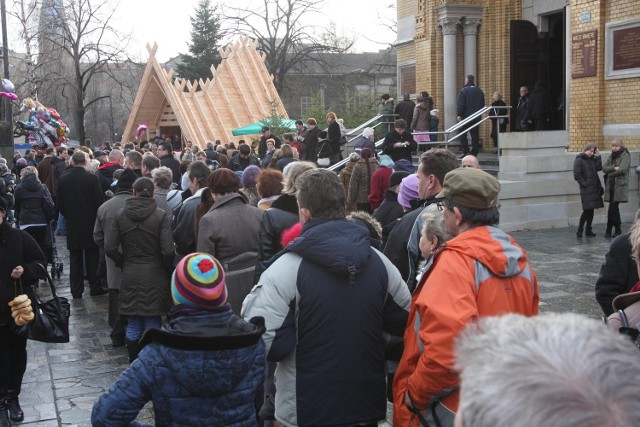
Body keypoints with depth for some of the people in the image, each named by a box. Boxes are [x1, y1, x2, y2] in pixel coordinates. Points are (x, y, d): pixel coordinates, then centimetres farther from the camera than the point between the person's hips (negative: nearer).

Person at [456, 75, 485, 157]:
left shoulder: (464, 90, -8)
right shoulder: (479, 91, 9)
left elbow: (461, 104, -14)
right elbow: (482, 104, 13)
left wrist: (459, 114, -11)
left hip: (466, 116, -5)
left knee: (463, 135, 1)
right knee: (475, 135, 7)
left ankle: (465, 151, -9)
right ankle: (474, 153, 7)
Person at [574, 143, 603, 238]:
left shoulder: (592, 159, 15)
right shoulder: (579, 160, -6)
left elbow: (599, 168, 3)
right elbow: (577, 175, -10)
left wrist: (598, 156, 0)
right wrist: (584, 184, -14)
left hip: (594, 188, 7)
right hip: (586, 189, -7)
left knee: (591, 210, 8)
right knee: (587, 209, -10)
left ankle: (588, 230, 14)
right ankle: (579, 230, -1)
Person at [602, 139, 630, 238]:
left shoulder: (625, 156, -3)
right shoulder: (611, 157, 16)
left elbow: (622, 169, -16)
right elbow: (604, 168, 3)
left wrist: (610, 173, -5)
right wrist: (614, 168, -14)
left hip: (620, 186, -6)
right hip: (611, 186, 6)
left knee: (612, 208, -10)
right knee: (614, 208, 8)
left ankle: (609, 230, -1)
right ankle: (617, 230, 16)